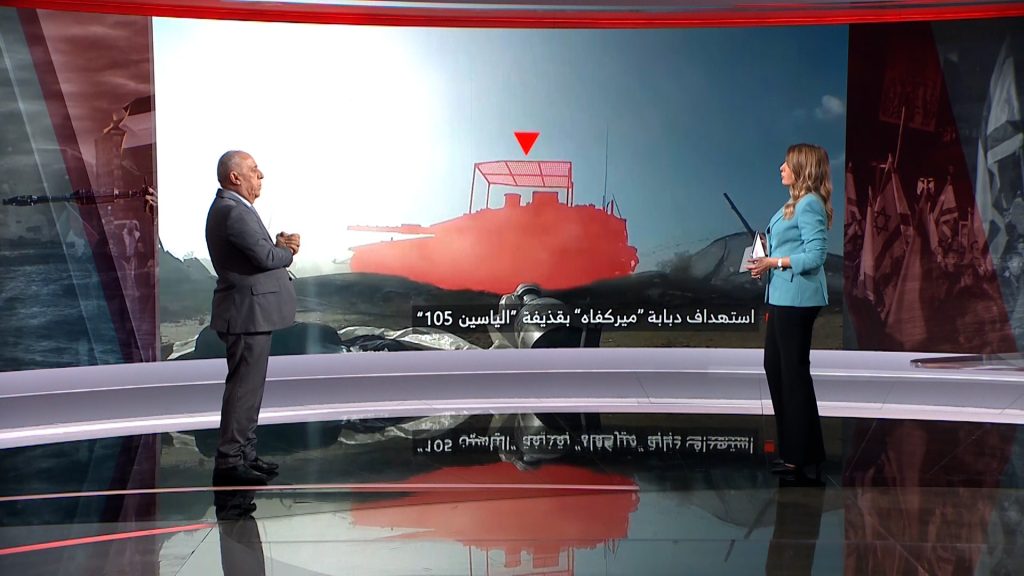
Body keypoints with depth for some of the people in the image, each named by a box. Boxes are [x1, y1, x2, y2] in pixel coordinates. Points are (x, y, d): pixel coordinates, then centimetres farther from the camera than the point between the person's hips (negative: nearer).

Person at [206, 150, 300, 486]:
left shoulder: (231, 207, 17)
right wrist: (287, 250, -3)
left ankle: (245, 454, 25)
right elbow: (266, 257, -23)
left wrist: (279, 246, -1)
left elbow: (260, 253, 17)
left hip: (250, 311, 11)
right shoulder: (233, 211, -17)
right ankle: (229, 462, 2)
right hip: (248, 313, -11)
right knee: (244, 388, -5)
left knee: (248, 387, 16)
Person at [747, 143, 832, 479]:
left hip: (797, 299, -10)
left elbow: (816, 254, -21)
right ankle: (789, 445, 27)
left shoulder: (810, 204, -14)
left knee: (794, 372, -3)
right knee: (774, 366, 16)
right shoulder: (795, 203, 16)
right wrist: (765, 264, 6)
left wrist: (774, 262, -18)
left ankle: (801, 457, 7)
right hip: (782, 297, 11)